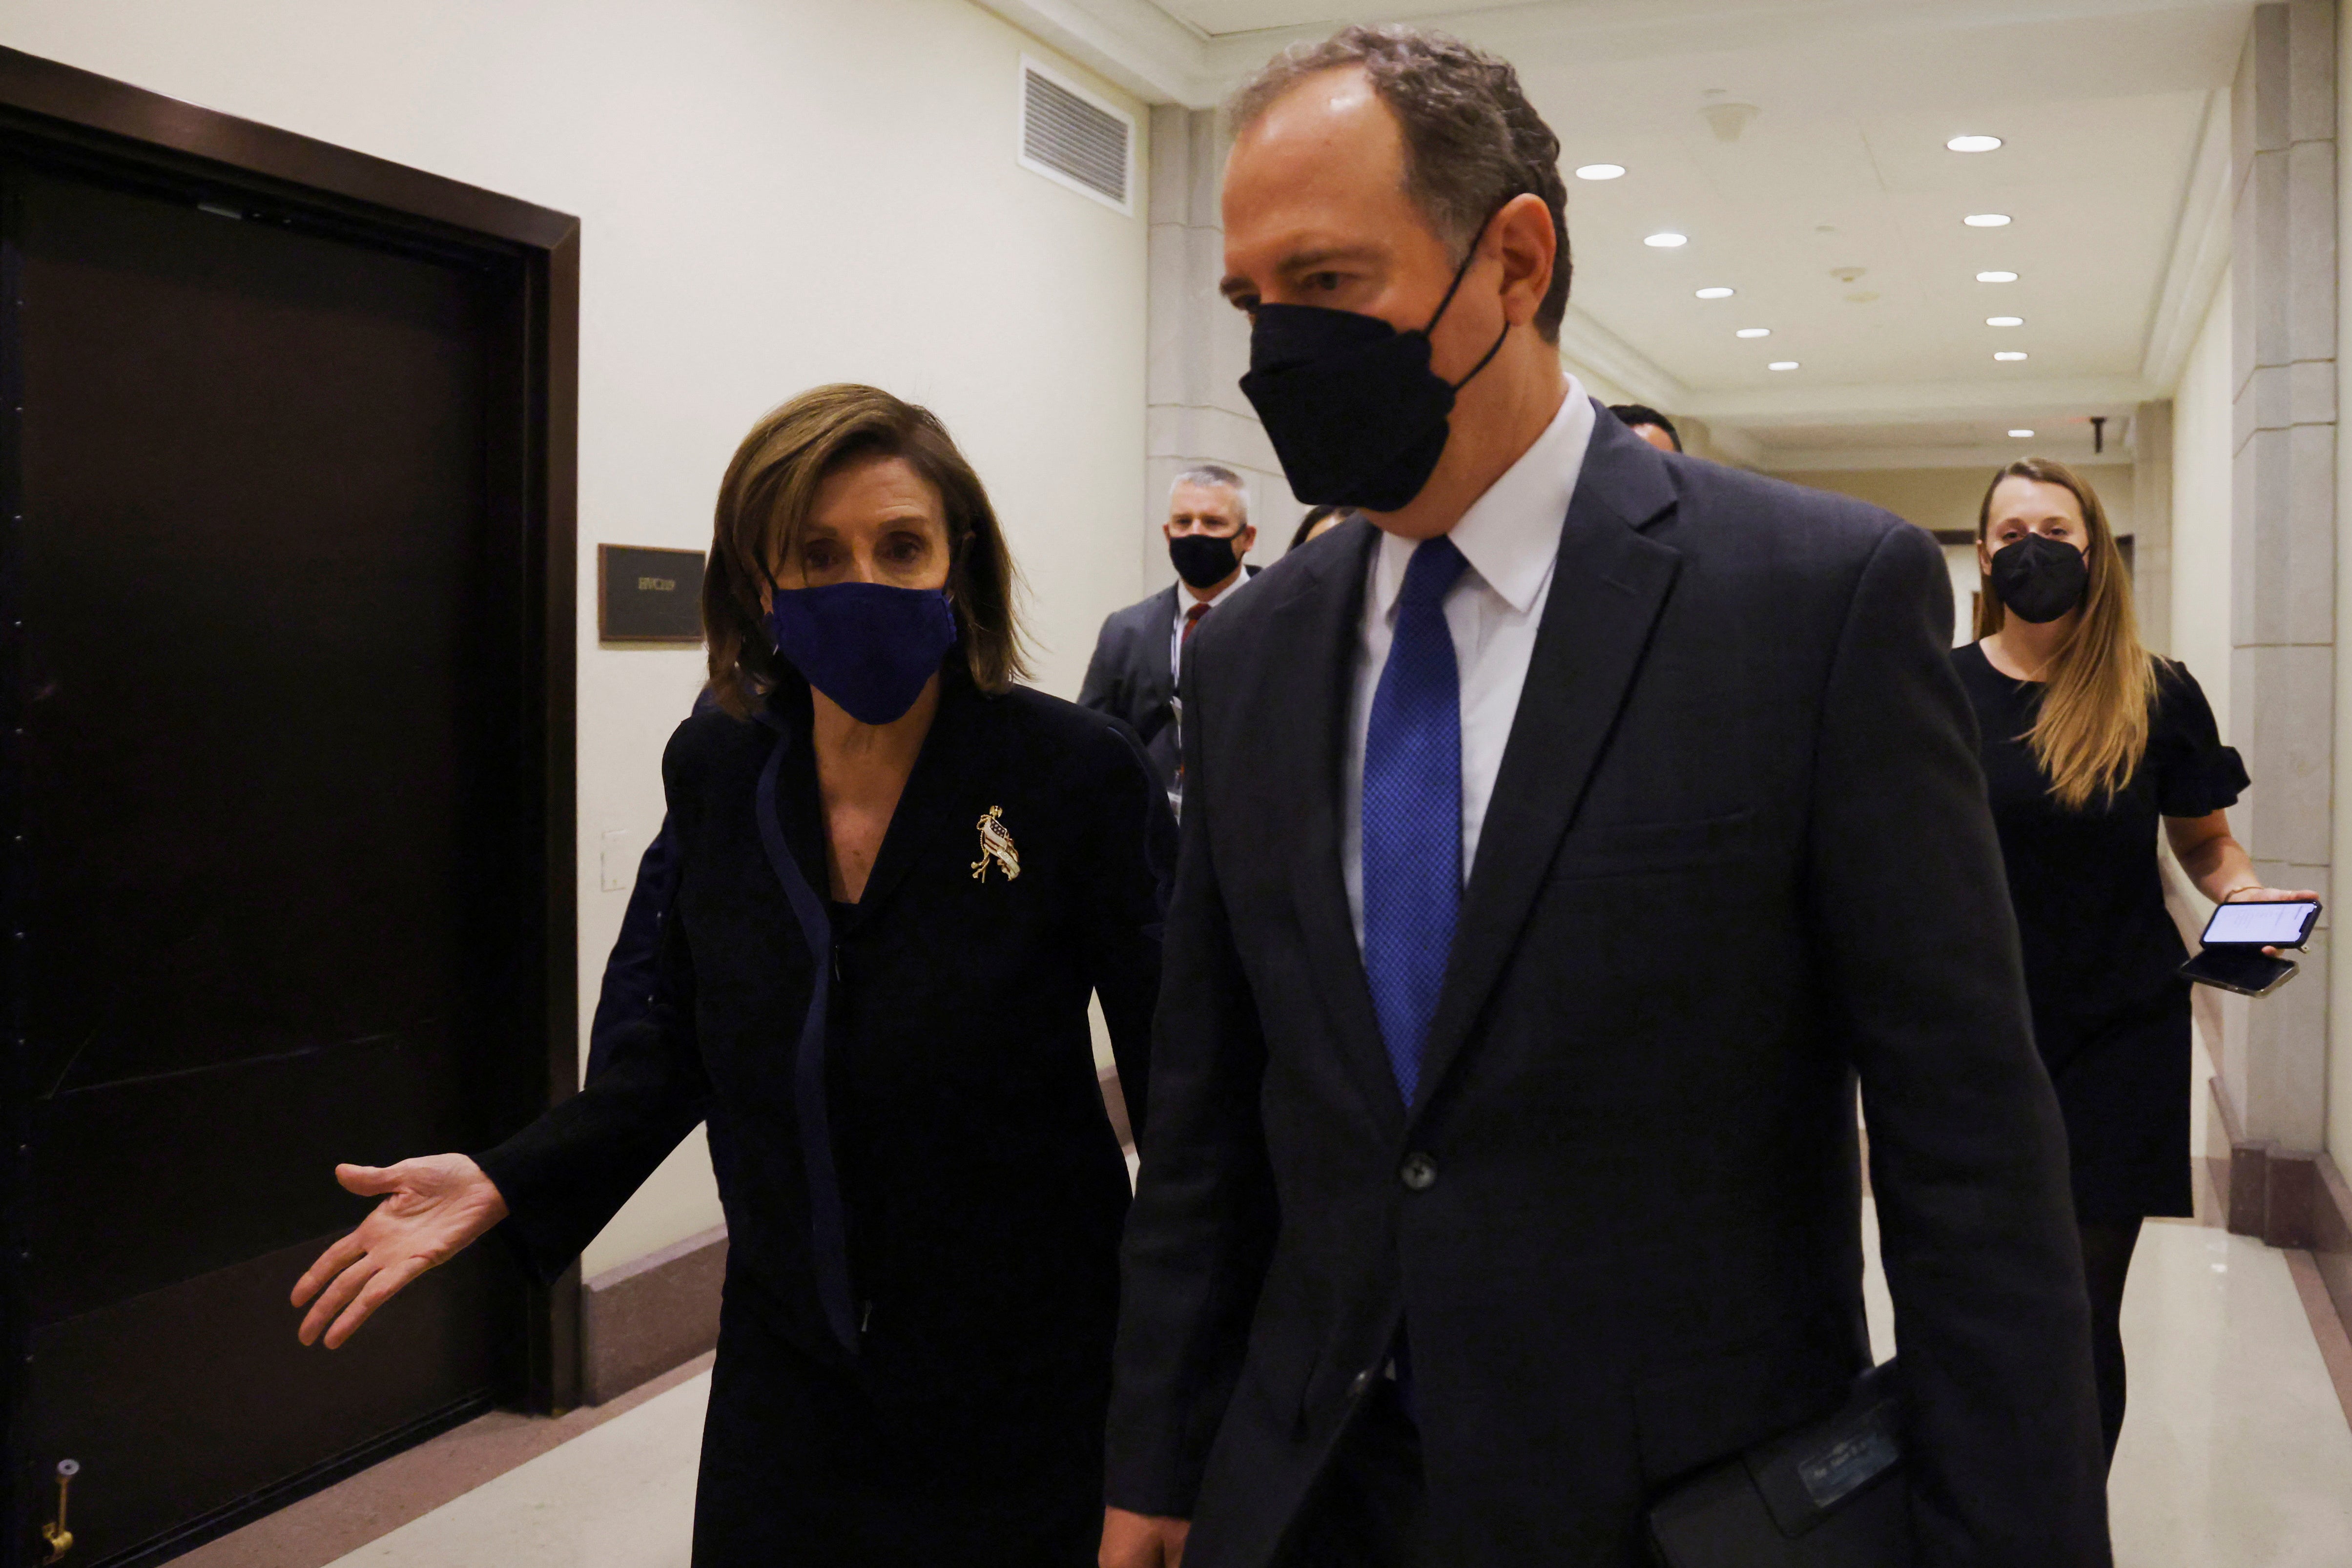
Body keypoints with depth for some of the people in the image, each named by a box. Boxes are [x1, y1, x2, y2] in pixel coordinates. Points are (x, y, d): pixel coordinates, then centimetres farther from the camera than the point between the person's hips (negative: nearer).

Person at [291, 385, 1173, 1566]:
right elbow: (688, 1039, 8)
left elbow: (1177, 1078, -14)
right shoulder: (718, 768, -4)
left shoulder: (1075, 776, -17)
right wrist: (504, 1183, -2)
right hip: (788, 1373, 4)